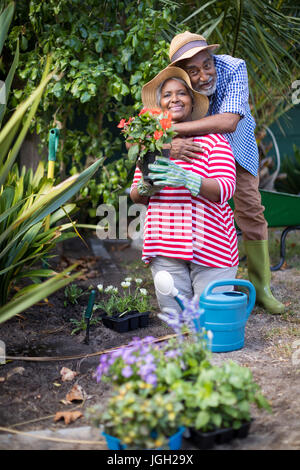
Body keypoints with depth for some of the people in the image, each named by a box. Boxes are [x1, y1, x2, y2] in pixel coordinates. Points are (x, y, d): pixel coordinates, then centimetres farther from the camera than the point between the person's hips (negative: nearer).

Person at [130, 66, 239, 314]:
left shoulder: (213, 140, -1)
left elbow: (225, 189, -11)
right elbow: (135, 196, 13)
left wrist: (186, 179, -27)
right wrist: (145, 188, -11)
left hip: (210, 245, -3)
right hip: (165, 248, 3)